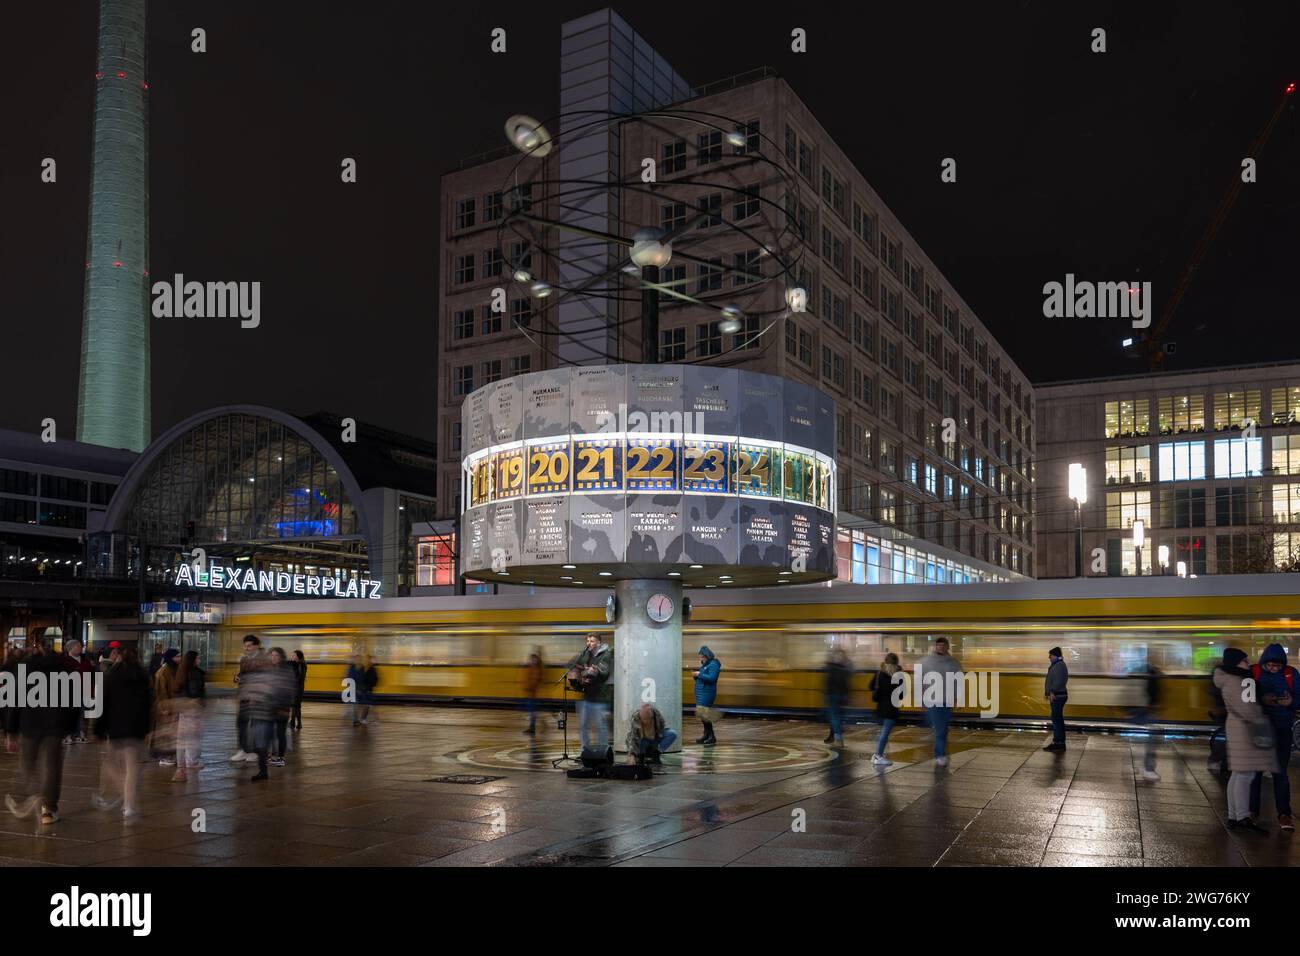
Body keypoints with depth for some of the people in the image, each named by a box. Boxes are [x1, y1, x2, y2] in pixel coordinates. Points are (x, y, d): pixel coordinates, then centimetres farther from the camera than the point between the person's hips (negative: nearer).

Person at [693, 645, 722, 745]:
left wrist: (699, 674, -18)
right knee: (702, 715, 9)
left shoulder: (713, 665, -11)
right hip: (701, 692, 9)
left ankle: (711, 737, -7)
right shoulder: (704, 665, 18)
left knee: (704, 714, -12)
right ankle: (706, 735, 15)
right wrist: (695, 676, 1)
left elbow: (712, 678, -23)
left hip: (707, 693, -9)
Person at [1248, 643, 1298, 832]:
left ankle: (1284, 814, 6)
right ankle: (1252, 810, 19)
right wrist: (1261, 699, -23)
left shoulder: (1291, 673, -2)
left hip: (1282, 729, 0)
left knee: (1280, 772, 2)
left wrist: (1291, 701, -21)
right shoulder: (1253, 672, -5)